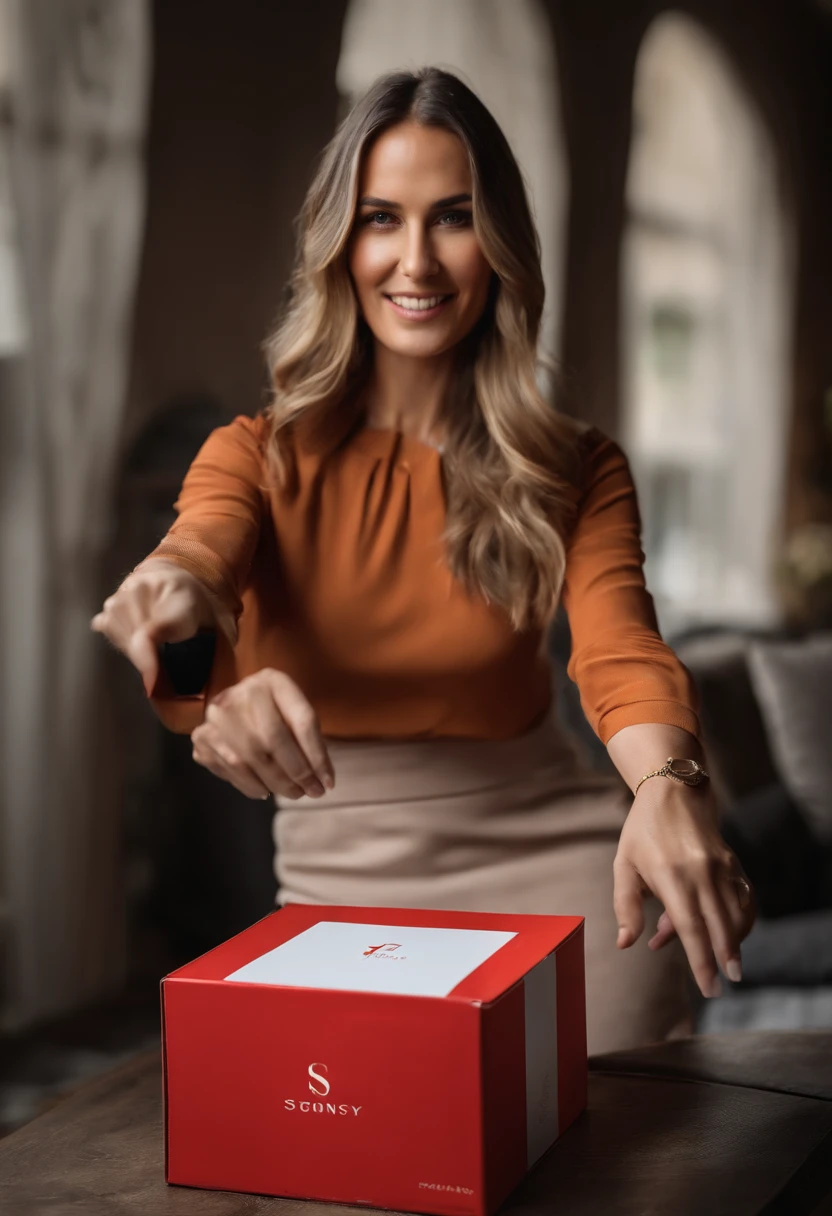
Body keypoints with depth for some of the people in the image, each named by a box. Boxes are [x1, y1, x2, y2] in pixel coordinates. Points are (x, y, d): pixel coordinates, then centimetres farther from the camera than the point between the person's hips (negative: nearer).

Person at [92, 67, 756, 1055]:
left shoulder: (577, 470, 1)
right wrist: (212, 683, -51)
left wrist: (668, 784, -40)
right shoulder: (261, 455, -3)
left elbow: (619, 649, -16)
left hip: (555, 847, 1)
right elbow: (194, 560, -25)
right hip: (347, 871, 0)